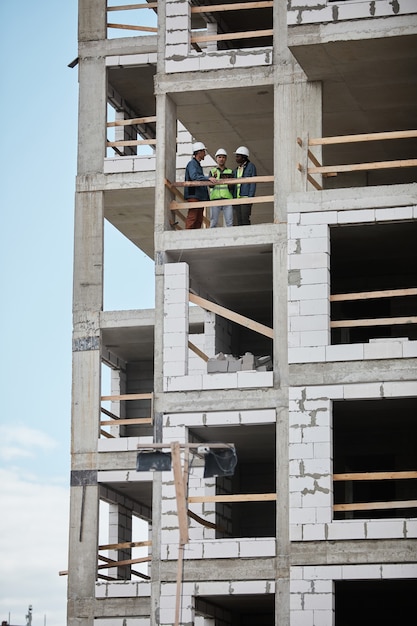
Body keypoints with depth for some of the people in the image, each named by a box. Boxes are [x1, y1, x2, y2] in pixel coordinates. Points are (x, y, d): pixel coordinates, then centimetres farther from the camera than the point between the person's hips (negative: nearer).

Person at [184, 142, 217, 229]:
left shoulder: (198, 165, 24)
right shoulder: (192, 164, -5)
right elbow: (194, 176, -24)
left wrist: (207, 198, 23)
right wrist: (208, 178, -35)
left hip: (200, 197, 10)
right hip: (193, 196, -10)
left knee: (199, 220, 5)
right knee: (192, 218, -15)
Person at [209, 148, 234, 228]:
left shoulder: (230, 172, 16)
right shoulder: (212, 171, 14)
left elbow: (232, 187, 8)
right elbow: (210, 185, 0)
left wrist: (230, 184, -14)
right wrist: (214, 178, -19)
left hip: (227, 198, 1)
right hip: (215, 198, -1)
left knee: (229, 223, -8)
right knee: (213, 223, -6)